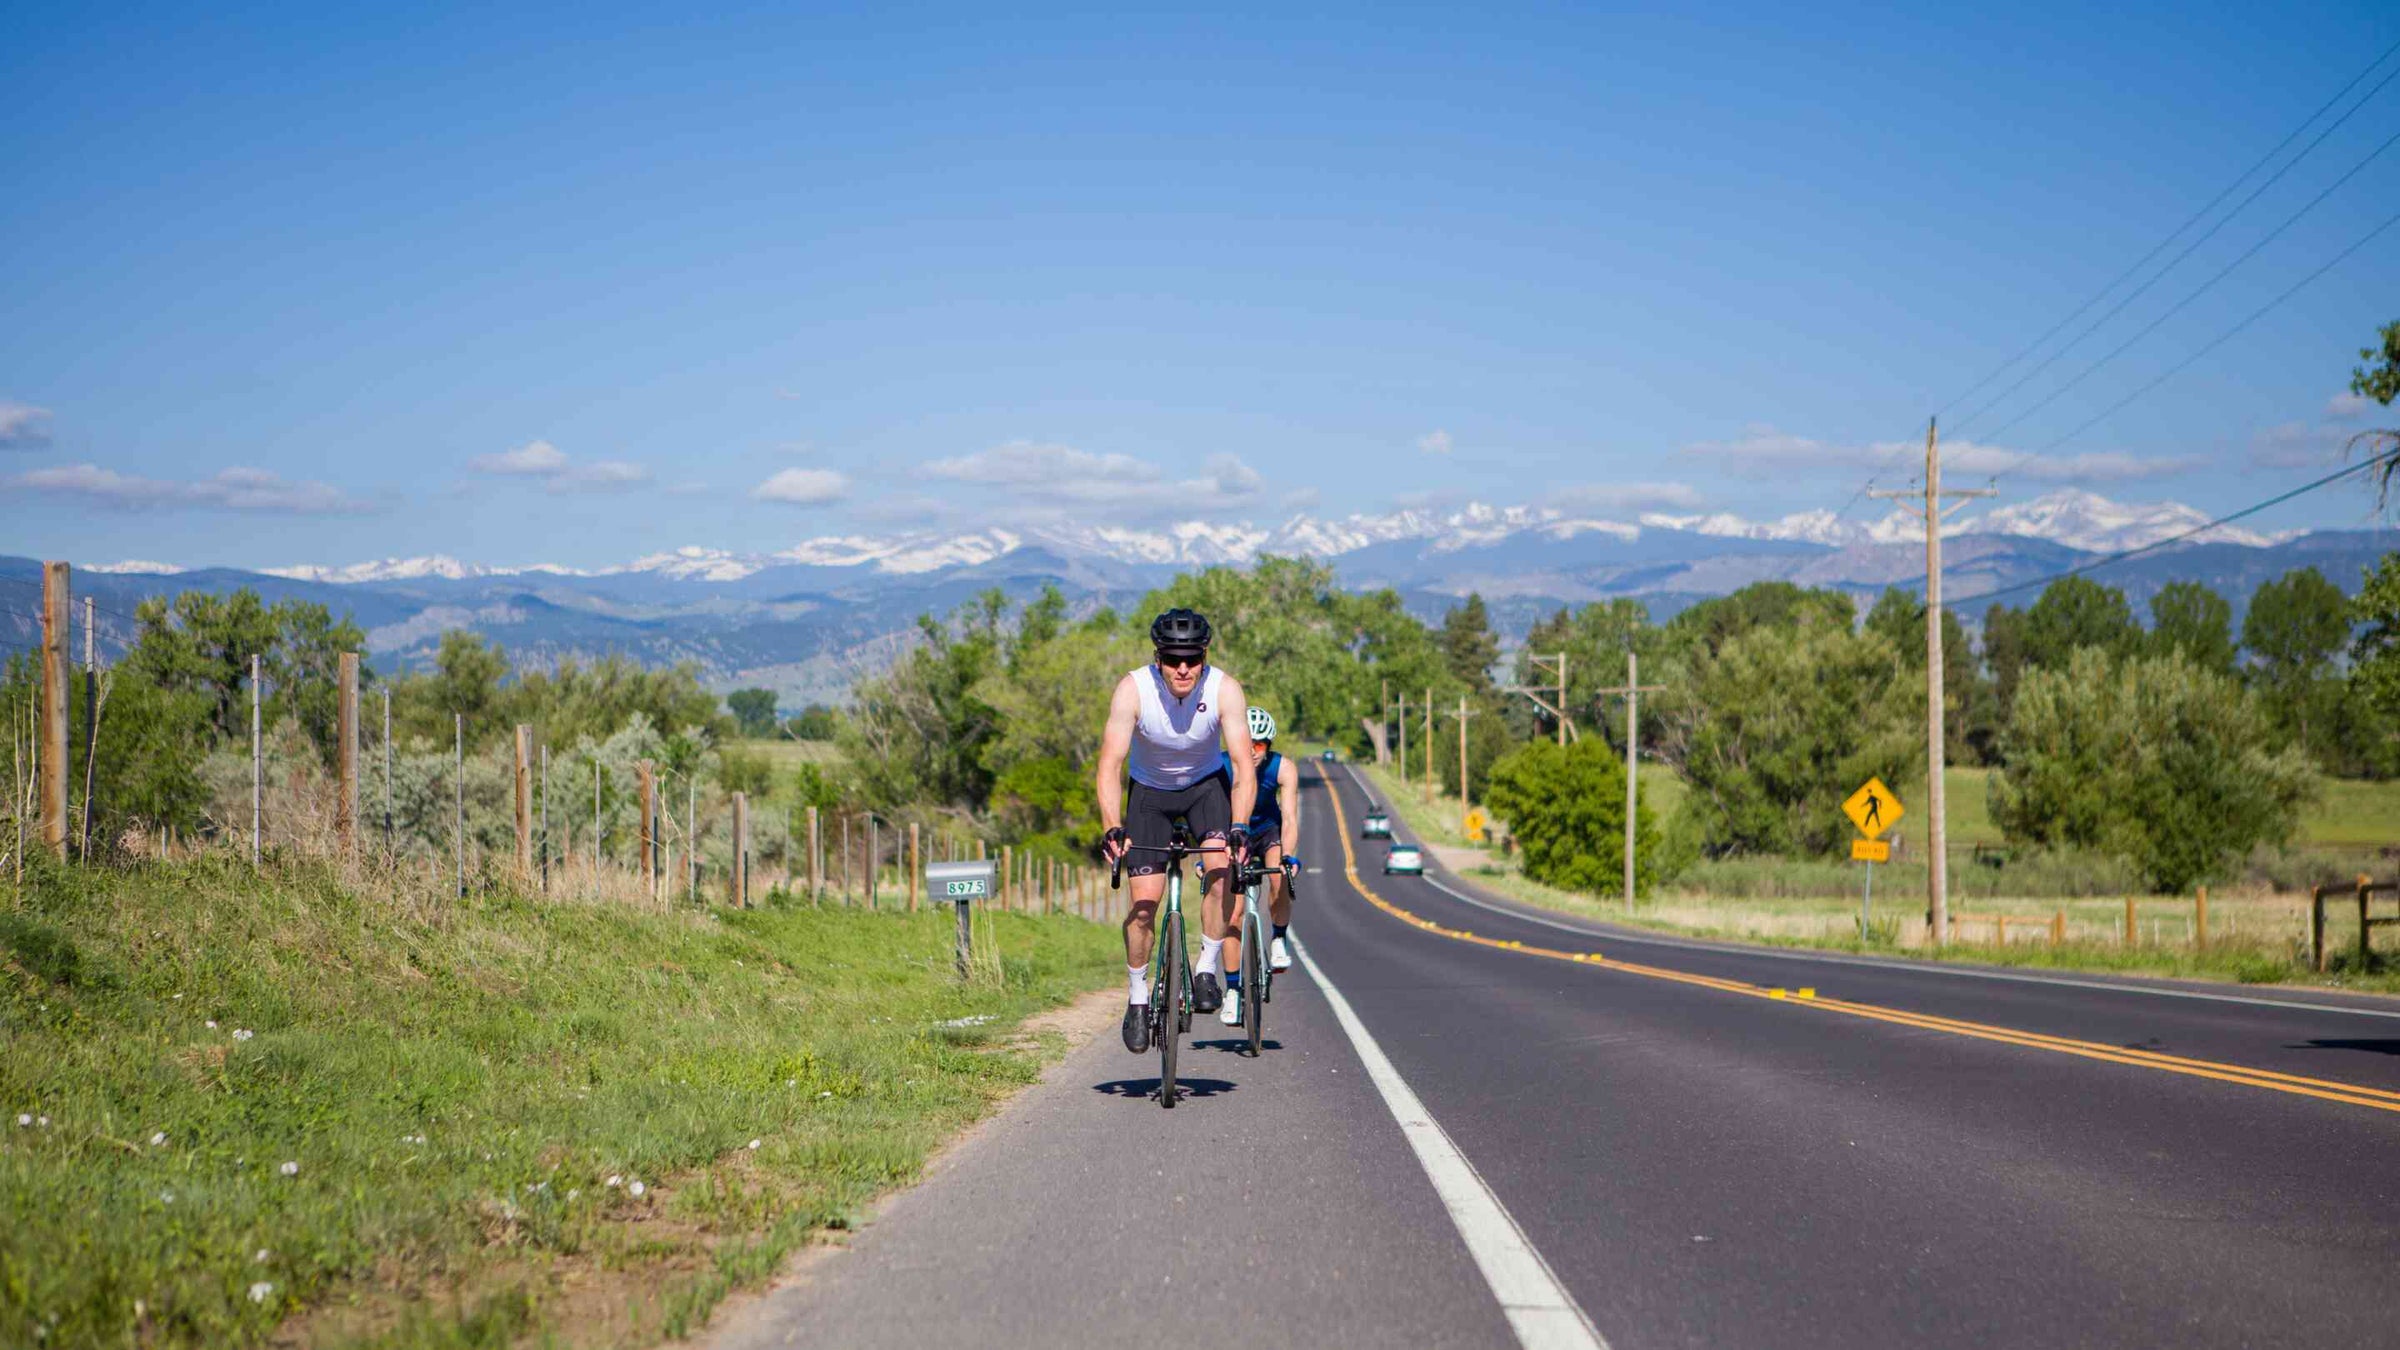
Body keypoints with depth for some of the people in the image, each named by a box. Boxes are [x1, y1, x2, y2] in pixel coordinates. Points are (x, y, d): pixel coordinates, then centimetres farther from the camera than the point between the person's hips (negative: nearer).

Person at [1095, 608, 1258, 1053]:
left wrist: (1239, 826, -47)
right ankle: (1137, 997, 11)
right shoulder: (1133, 689, -29)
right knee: (1145, 898, -9)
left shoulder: (1225, 690, -28)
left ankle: (1208, 969, -8)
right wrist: (1112, 828, -47)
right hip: (1149, 789, 0)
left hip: (1207, 783, 0)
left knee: (1221, 868, -26)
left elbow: (1243, 765, -32)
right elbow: (1110, 765, -33)